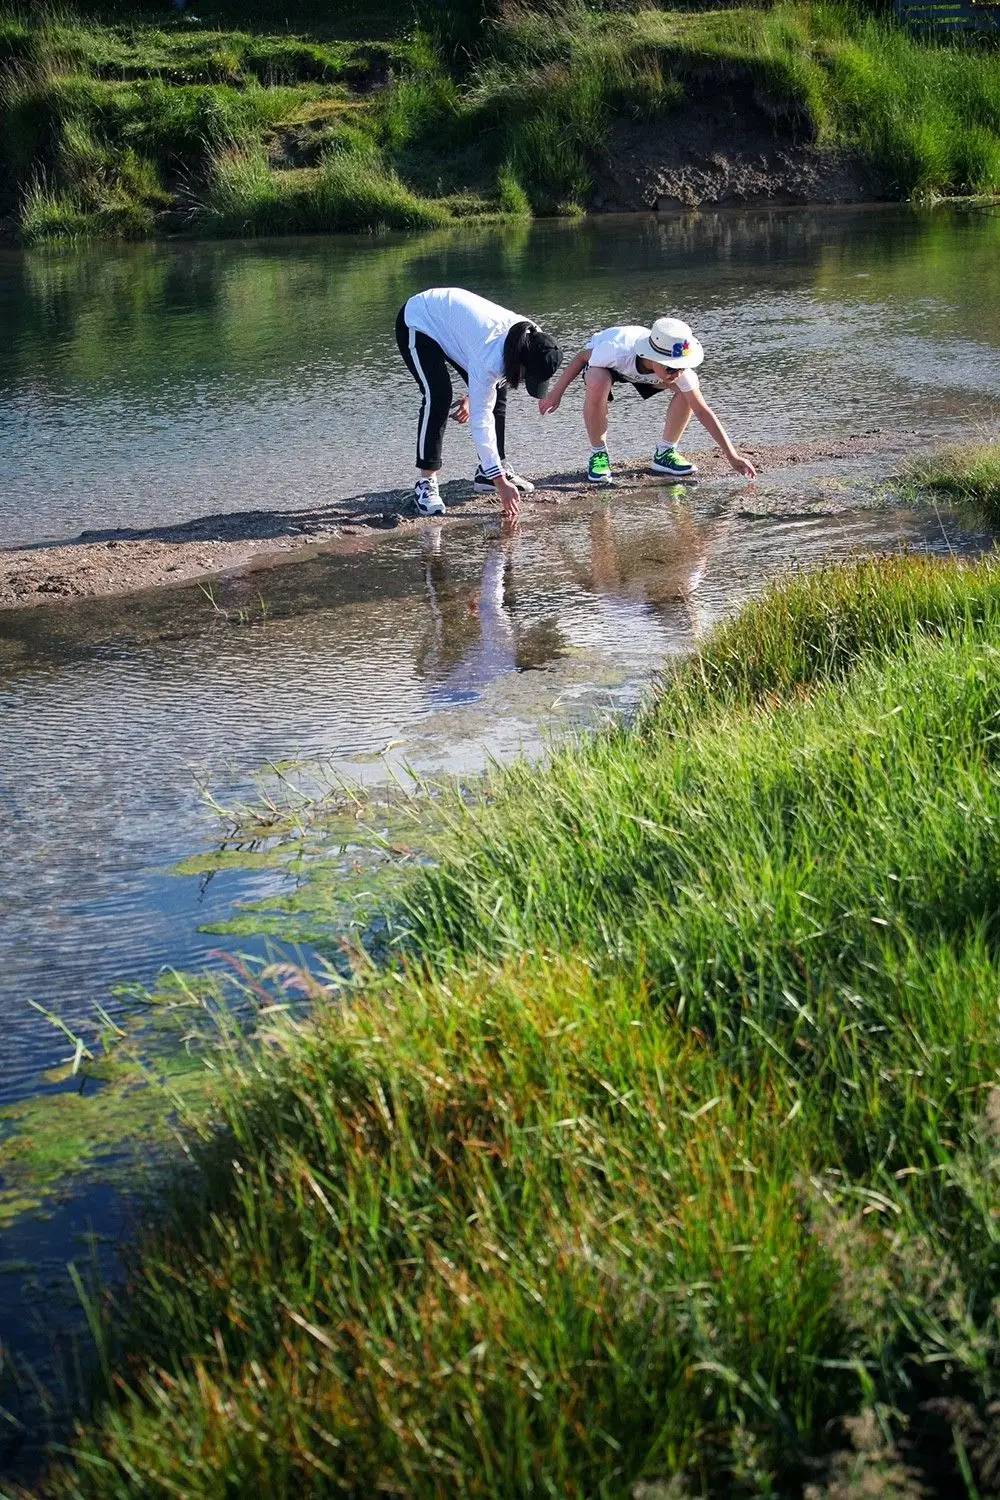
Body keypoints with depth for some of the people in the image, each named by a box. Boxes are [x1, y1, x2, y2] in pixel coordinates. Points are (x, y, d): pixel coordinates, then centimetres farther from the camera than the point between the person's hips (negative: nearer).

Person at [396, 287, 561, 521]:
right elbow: (481, 422, -37)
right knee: (438, 398, -24)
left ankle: (492, 469, 12)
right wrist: (501, 484, -36)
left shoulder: (530, 337, -19)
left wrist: (472, 398, -2)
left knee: (495, 392, -1)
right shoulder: (488, 356, -40)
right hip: (417, 322, -8)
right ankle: (425, 482, -17)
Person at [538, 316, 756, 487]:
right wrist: (556, 393, -15)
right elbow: (582, 357, -23)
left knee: (689, 392, -21)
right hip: (600, 358, -3)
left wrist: (732, 456, -30)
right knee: (597, 387, -39)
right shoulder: (616, 351, -44)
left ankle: (665, 453, -1)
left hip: (641, 364, 3)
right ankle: (598, 455, -15)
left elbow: (702, 411, -27)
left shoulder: (678, 367, -34)